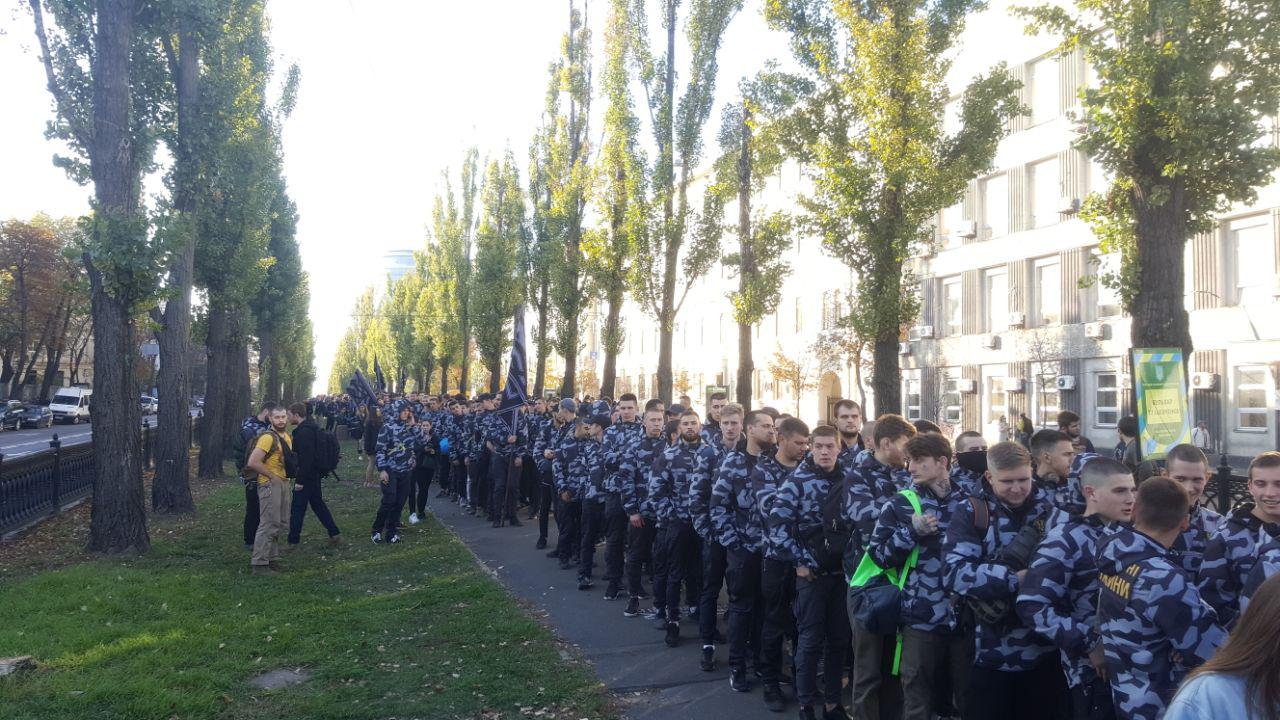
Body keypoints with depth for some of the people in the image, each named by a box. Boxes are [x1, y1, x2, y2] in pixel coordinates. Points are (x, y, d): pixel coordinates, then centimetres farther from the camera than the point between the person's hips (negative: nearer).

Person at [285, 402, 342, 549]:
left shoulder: (304, 431, -20)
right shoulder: (311, 428, 12)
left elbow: (306, 458, -25)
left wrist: (300, 480, -23)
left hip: (307, 475, -10)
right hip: (315, 475, 10)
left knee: (297, 508, -1)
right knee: (318, 504, 16)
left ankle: (293, 541, 6)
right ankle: (335, 534, 17)